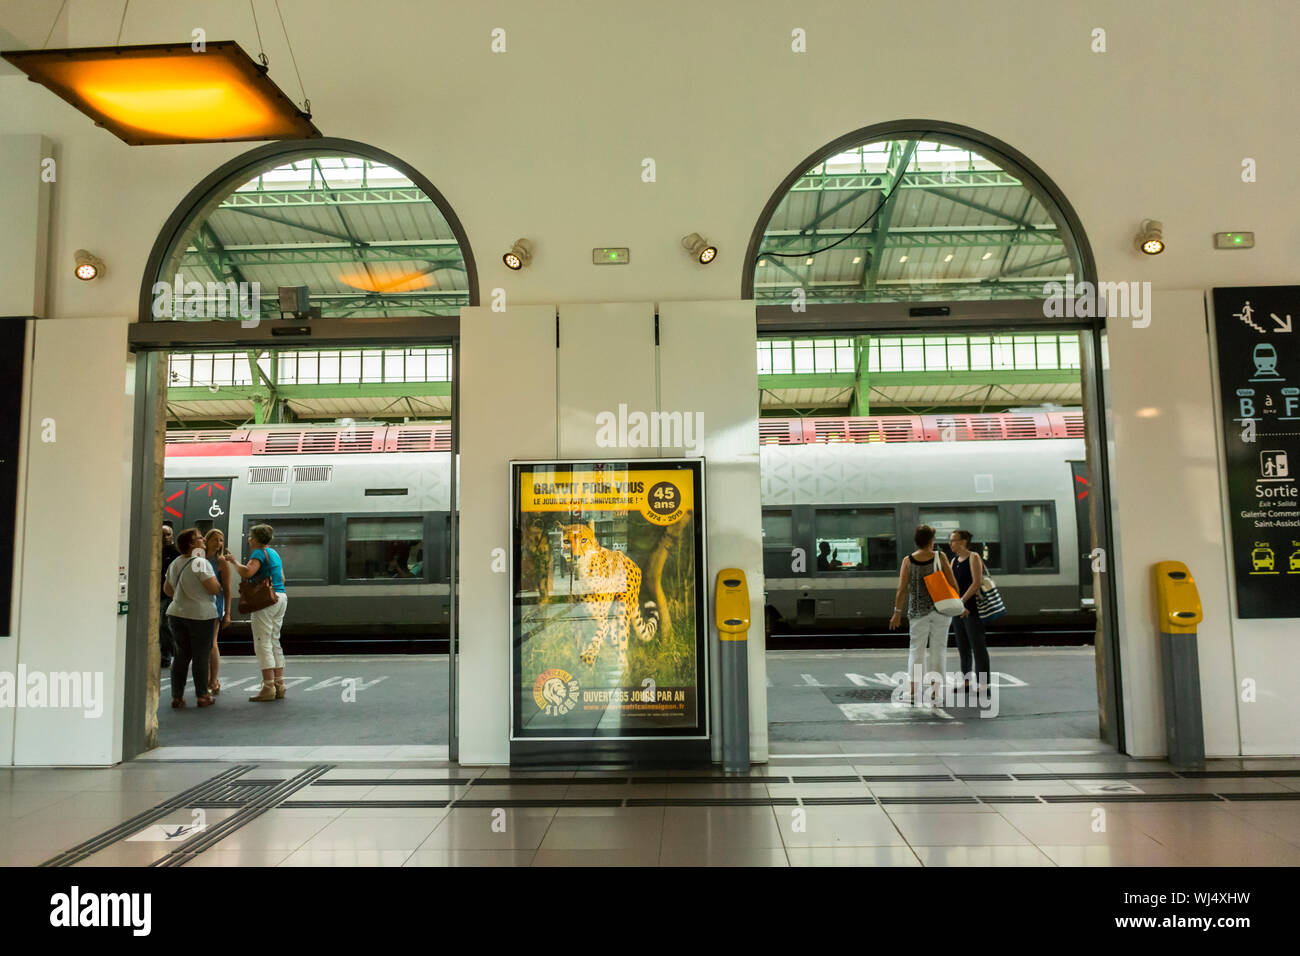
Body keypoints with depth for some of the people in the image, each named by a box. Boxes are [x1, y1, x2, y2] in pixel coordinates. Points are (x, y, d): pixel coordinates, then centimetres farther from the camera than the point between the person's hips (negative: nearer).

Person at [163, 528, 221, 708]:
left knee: (181, 655, 12)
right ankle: (202, 696, 9)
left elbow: (167, 589, 20)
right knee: (201, 656, 3)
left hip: (176, 613, 7)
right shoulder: (201, 563, -15)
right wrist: (219, 583, 3)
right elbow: (215, 588, -18)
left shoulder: (174, 564, 10)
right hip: (200, 615, -7)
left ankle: (177, 696, 13)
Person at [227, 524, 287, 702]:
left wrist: (233, 561, -10)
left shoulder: (259, 553, -8)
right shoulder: (274, 553, 19)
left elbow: (246, 572, -23)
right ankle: (279, 685, 12)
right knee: (274, 642, 12)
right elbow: (282, 579, 22)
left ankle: (268, 687, -9)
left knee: (262, 643, -6)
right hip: (281, 598, 9)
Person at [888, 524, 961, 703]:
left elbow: (902, 589, -7)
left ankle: (913, 690, -1)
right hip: (941, 609, 0)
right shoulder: (940, 557, -6)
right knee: (938, 649, 8)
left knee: (916, 649, 7)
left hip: (918, 611, 0)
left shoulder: (908, 561, -5)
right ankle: (935, 690, 10)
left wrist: (897, 612, 1)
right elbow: (953, 584, -6)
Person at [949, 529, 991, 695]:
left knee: (978, 646, -5)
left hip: (972, 608, -8)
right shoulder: (954, 560, 14)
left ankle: (983, 684, -2)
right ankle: (966, 681, 19)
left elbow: (977, 582, -16)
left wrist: (962, 600, -19)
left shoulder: (974, 557, -8)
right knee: (962, 647, 11)